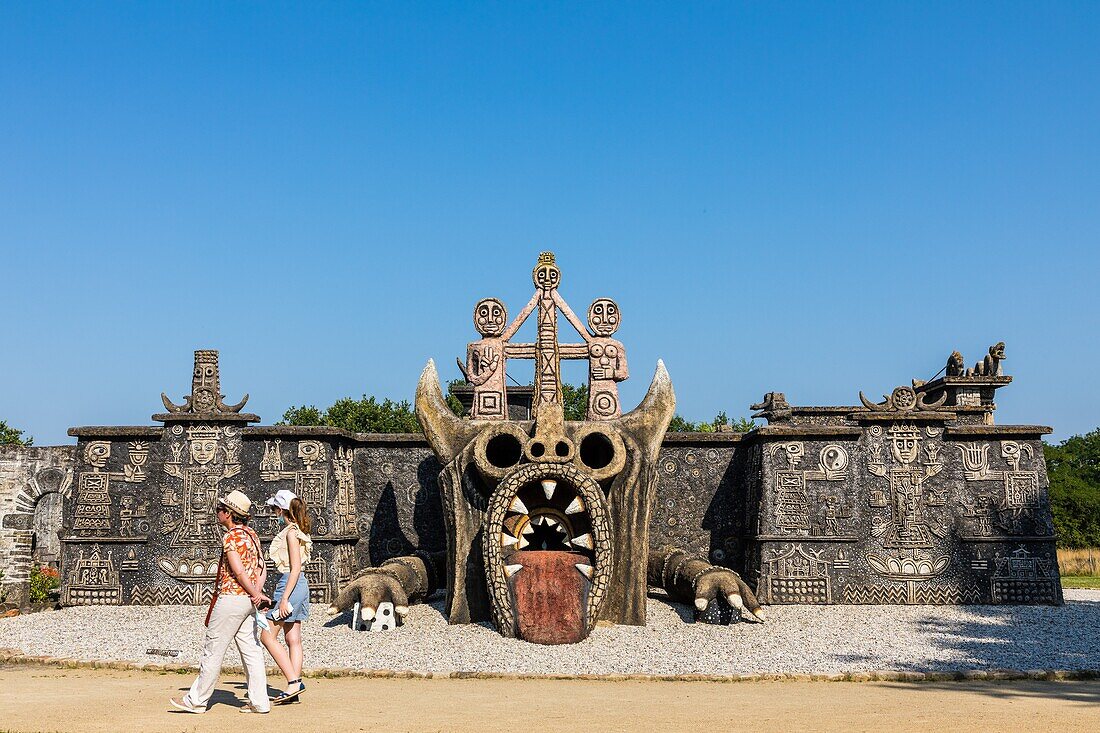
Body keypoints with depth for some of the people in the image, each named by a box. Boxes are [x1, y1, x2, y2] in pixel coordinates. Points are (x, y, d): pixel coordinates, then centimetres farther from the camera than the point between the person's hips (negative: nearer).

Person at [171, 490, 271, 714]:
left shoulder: (231, 537, -13)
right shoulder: (252, 535, 13)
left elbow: (239, 572, -18)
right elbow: (260, 568, 7)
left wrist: (256, 595, -11)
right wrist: (257, 592, -5)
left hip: (231, 599, -9)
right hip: (248, 601, 9)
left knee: (213, 650, 2)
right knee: (251, 651, 7)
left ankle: (197, 700, 11)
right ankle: (259, 702, 7)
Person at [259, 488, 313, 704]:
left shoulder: (291, 532, -14)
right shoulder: (296, 530, 13)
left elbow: (295, 568, -18)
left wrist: (284, 598, -21)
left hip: (290, 584, -10)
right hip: (298, 585, 10)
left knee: (267, 636, -5)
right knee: (293, 639, 8)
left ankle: (293, 681, -8)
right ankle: (294, 687, 9)